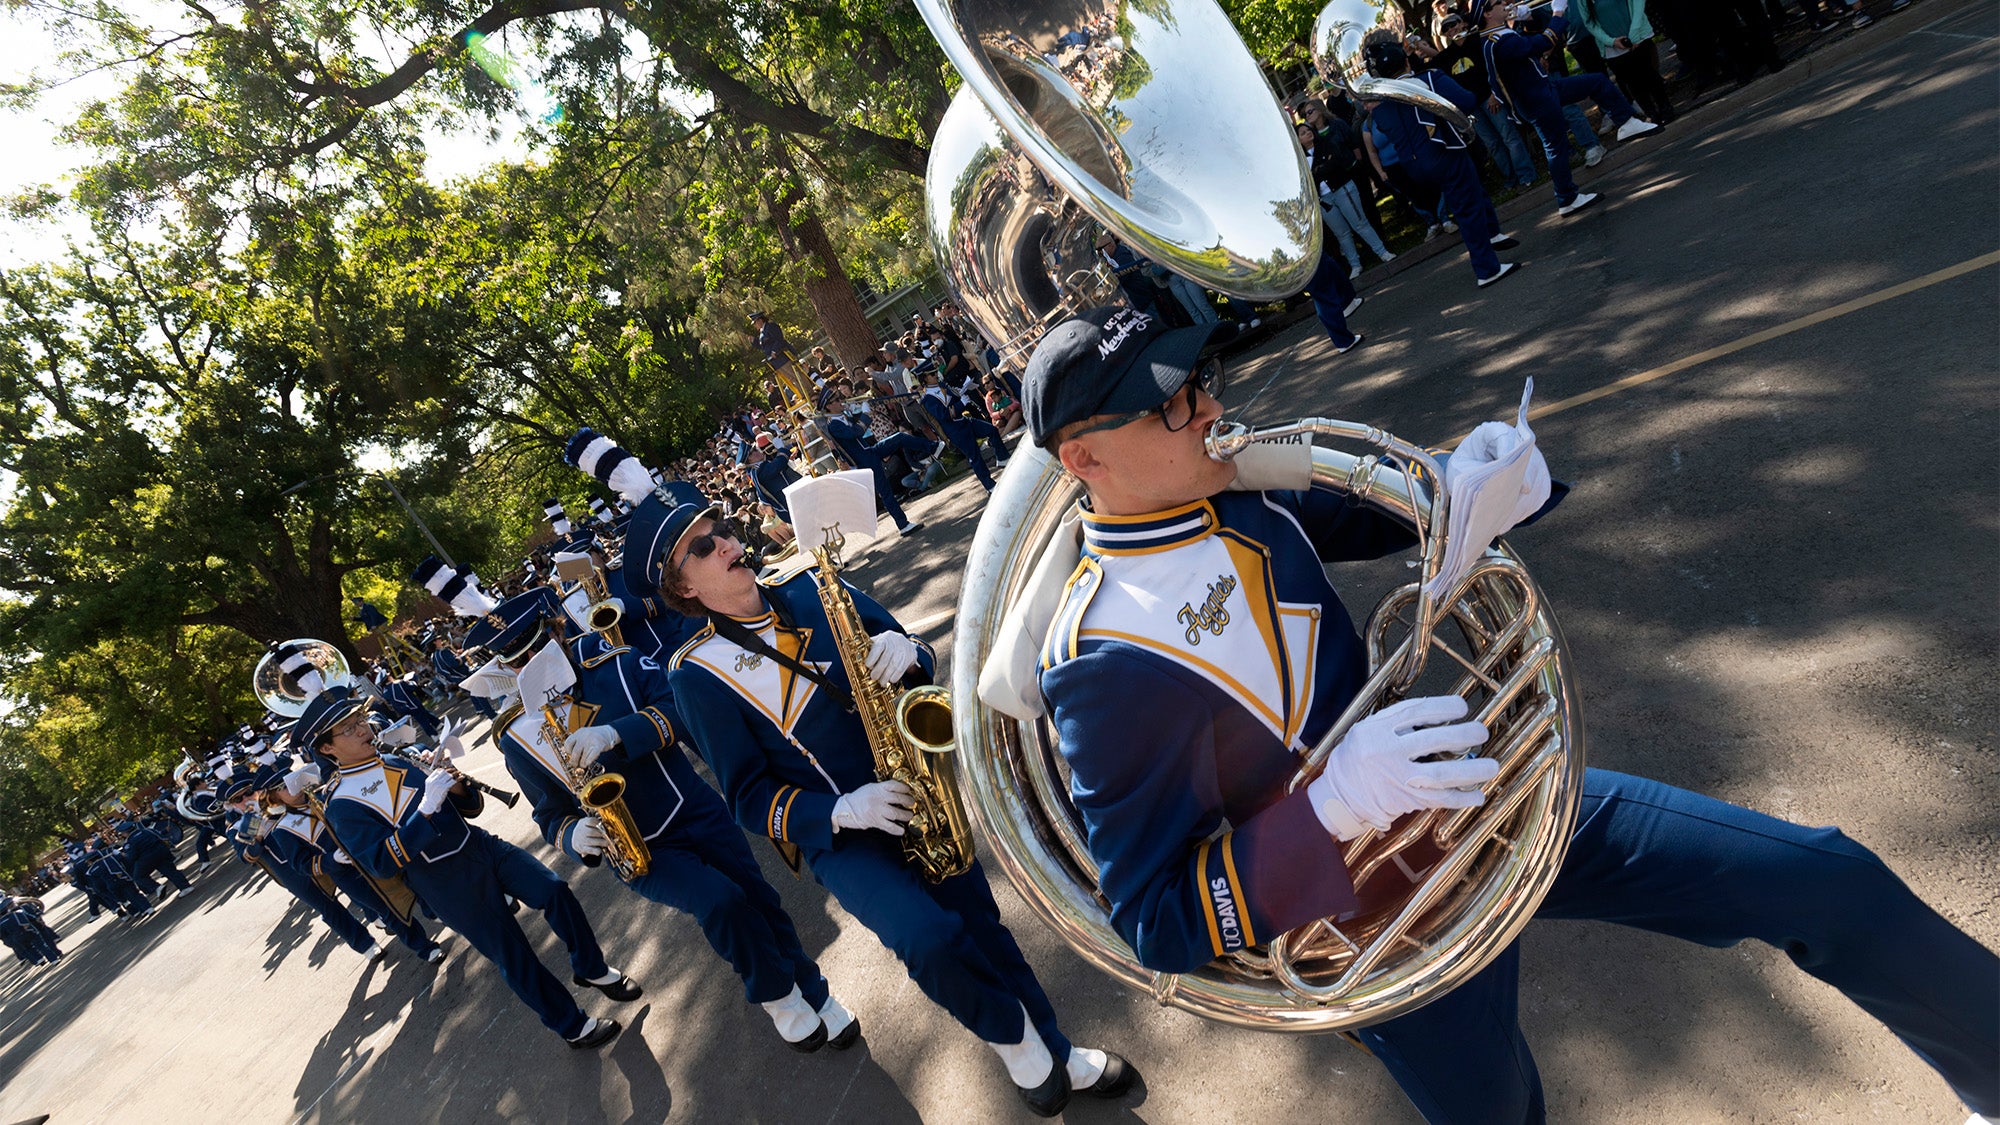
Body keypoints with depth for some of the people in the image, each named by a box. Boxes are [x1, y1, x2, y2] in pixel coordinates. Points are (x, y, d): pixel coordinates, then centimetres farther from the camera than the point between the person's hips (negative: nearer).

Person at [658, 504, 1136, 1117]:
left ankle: (1058, 1054, 26)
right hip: (837, 831, -3)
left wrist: (906, 655, -17)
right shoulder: (698, 675, -9)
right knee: (929, 939, -24)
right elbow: (750, 797, -6)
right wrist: (842, 811, -22)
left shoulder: (811, 589, 0)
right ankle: (1011, 1036, 6)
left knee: (976, 919, 2)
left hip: (915, 789, 4)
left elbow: (917, 657, 8)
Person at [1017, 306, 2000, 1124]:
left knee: (1833, 885, 3)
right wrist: (1333, 808, -38)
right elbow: (1157, 921, -24)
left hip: (1472, 786, 6)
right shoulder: (1104, 666, -26)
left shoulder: (1234, 490, -7)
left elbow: (1373, 512, 10)